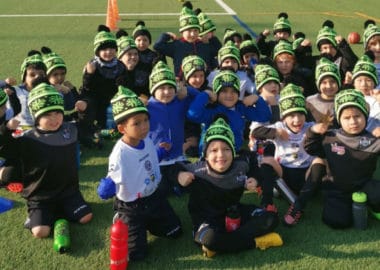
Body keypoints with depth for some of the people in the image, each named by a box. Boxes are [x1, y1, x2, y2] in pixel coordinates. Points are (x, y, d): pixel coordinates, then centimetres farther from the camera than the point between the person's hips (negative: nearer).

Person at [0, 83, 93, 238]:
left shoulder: (70, 130, -4)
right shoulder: (27, 139, -16)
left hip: (68, 190, 4)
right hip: (40, 196, -4)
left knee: (86, 217, -6)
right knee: (41, 232, -19)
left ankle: (56, 210, 16)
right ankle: (36, 214, 14)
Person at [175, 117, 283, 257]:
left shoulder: (241, 165, -11)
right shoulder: (197, 170, -22)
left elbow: (253, 171, 15)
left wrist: (254, 181, -6)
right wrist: (179, 175, -26)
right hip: (207, 218, -5)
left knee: (271, 218, -11)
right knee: (209, 239, -40)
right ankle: (255, 242, -19)